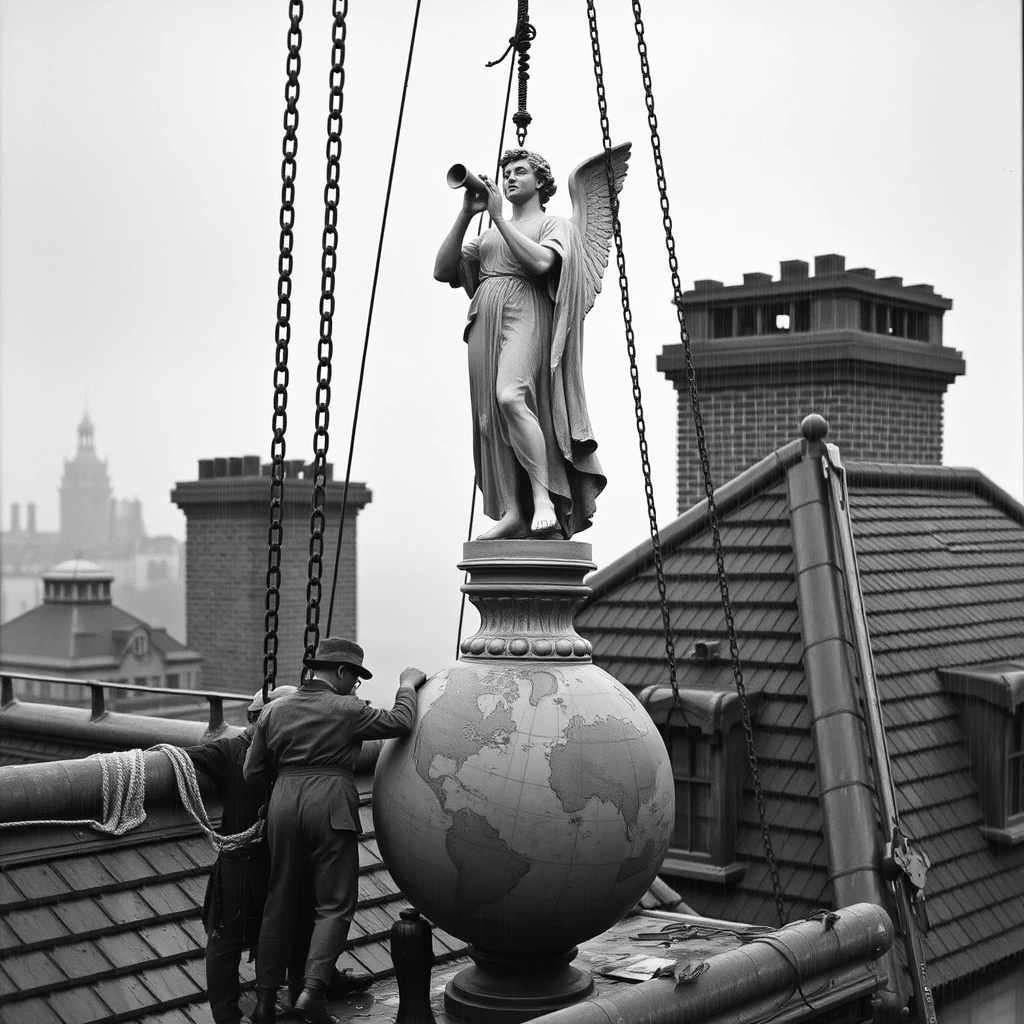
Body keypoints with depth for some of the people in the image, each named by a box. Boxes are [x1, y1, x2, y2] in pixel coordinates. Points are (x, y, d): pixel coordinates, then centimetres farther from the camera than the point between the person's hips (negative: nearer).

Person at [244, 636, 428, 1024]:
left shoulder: (274, 712, 11)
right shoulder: (345, 710, -2)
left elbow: (252, 773, 10)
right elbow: (399, 723, -5)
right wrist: (407, 686, 11)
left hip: (283, 803, 5)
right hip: (330, 804, -5)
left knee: (279, 903, 13)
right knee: (335, 903, 1)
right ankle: (313, 988, -17)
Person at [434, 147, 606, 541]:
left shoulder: (556, 225, 12)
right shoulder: (488, 237, 28)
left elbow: (540, 262, -10)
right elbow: (443, 270, 15)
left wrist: (498, 217, -6)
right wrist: (466, 214, 7)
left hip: (526, 316, -6)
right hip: (485, 323, 6)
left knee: (511, 395, -30)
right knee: (491, 416, -5)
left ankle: (544, 500, -30)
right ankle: (511, 512, -8)